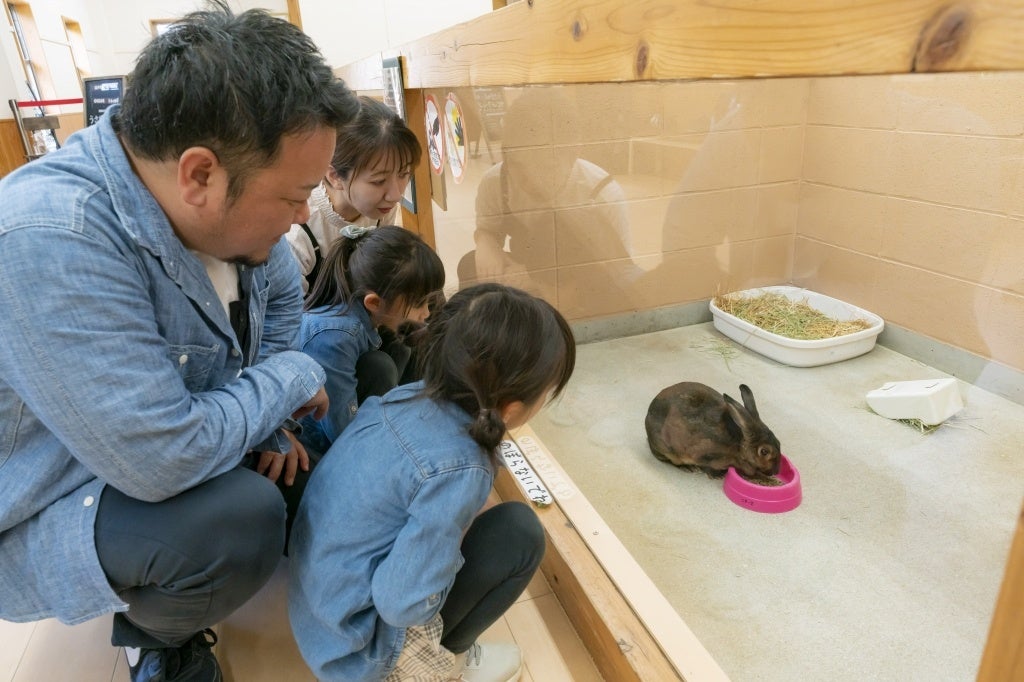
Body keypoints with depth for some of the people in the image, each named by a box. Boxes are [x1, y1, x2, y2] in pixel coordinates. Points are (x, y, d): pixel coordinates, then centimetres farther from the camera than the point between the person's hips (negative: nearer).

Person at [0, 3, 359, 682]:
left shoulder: (221, 205, -12)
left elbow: (281, 294, 7)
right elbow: (166, 461, -37)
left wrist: (271, 420, -4)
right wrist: (292, 378, -22)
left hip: (169, 443, 8)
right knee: (242, 518, -30)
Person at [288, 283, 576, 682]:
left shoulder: (409, 396, -8)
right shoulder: (459, 469, -29)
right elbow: (404, 604, -27)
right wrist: (457, 551, -9)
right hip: (354, 648, -7)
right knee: (520, 532, -11)